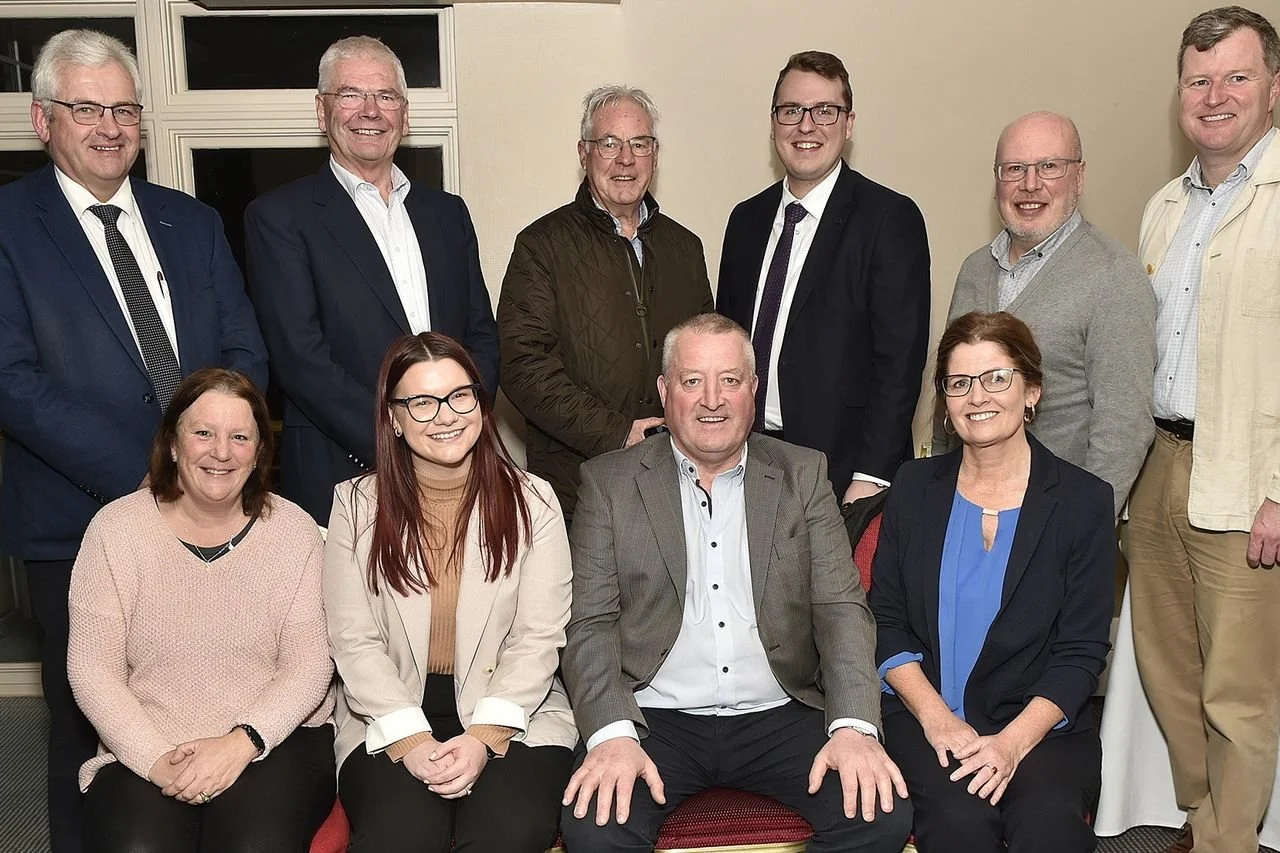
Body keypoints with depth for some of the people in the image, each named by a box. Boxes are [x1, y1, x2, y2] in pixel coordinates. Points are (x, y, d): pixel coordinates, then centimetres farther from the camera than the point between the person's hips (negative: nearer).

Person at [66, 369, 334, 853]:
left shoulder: (292, 531, 1)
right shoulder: (116, 528, 1)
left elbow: (309, 664, -2)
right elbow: (92, 668, -2)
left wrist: (243, 742, -17)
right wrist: (157, 761, -13)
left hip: (274, 740, 0)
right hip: (144, 752, 1)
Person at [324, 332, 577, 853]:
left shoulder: (532, 501, 3)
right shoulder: (357, 505, 4)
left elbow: (537, 639, -2)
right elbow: (354, 642, -2)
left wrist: (485, 737, -15)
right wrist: (410, 740, -14)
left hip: (514, 714, 0)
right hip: (390, 720, 0)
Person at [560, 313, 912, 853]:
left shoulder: (804, 475, 8)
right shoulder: (610, 482, 4)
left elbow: (841, 608, 1)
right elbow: (591, 624, -2)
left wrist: (853, 726, -15)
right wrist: (612, 734, -19)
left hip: (779, 718, 2)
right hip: (656, 720, -2)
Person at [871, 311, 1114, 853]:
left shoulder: (1084, 500, 1)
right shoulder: (915, 487, 7)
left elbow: (1082, 651, -2)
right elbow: (885, 621, 5)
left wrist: (1013, 742, -16)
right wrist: (936, 718, -9)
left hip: (1041, 721, -1)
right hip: (922, 712, 1)